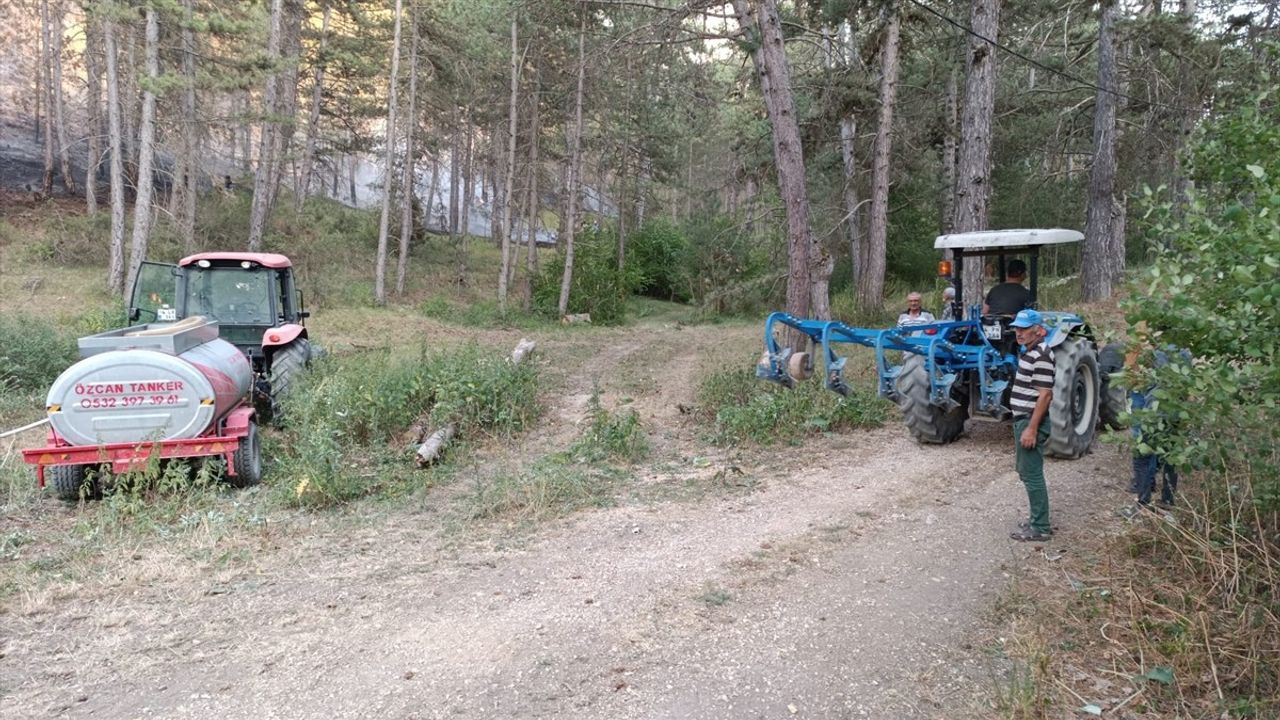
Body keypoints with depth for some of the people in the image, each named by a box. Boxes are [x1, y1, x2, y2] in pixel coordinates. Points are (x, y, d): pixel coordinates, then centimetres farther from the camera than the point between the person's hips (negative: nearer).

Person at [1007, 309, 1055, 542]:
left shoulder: (1041, 355, -18)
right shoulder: (1029, 352, 13)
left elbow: (1045, 394, -22)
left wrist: (1032, 428, -23)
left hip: (1031, 422, -10)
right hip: (1023, 419, 10)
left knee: (1032, 475, -4)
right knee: (1026, 471, 18)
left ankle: (1040, 528, 3)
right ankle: (1037, 518, 28)